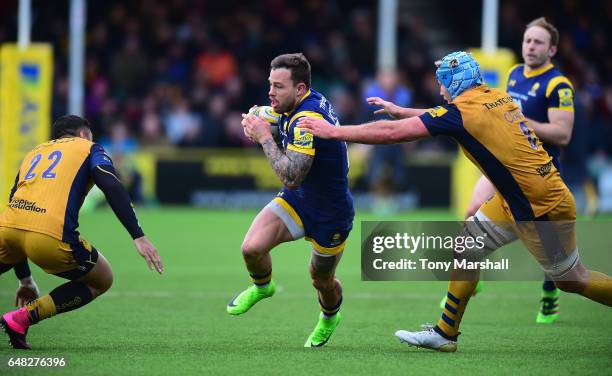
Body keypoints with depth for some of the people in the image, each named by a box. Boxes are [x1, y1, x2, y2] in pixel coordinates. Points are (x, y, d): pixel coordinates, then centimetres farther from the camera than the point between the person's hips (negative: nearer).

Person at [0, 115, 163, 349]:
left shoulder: (33, 153, 34)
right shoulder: (89, 149, 21)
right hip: (50, 237, -5)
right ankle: (23, 318, 2)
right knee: (102, 281, 19)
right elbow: (113, 189, 0)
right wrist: (138, 237, -5)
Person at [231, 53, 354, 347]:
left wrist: (264, 138, -30)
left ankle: (329, 317, 47)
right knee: (252, 248, -14)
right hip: (296, 200, 7)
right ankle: (262, 287, 19)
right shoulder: (298, 107, -5)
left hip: (330, 214, -7)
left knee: (322, 281, 13)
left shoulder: (308, 119, -33)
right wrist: (256, 119, 4)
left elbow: (291, 177, -37)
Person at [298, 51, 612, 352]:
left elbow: (391, 133, -17)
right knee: (466, 247, 11)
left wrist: (333, 131, -10)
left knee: (571, 280, 4)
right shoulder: (497, 97, 5)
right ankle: (444, 333, 16)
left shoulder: (462, 111, -18)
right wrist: (398, 110, 32)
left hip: (542, 208, -9)